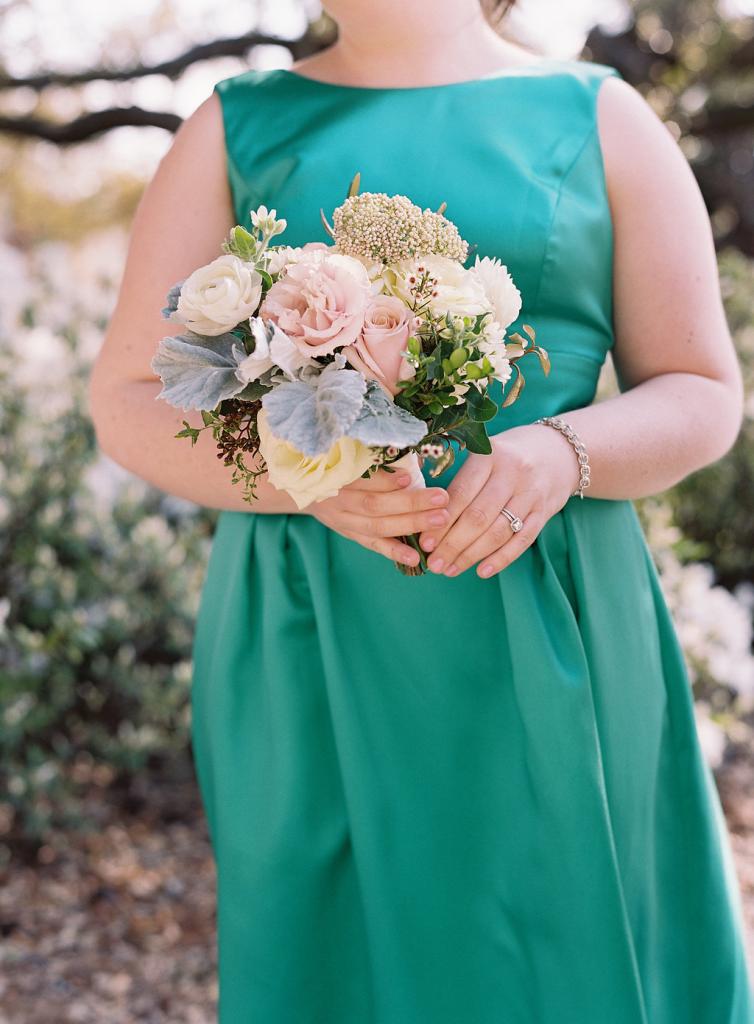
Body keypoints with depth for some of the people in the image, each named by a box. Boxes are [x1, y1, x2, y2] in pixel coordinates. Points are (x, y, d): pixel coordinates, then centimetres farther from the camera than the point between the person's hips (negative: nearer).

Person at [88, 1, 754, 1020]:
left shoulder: (603, 120, 6)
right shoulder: (238, 127, 7)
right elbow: (131, 403, 3)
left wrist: (561, 453, -17)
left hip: (547, 647, 0)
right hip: (314, 647, 1)